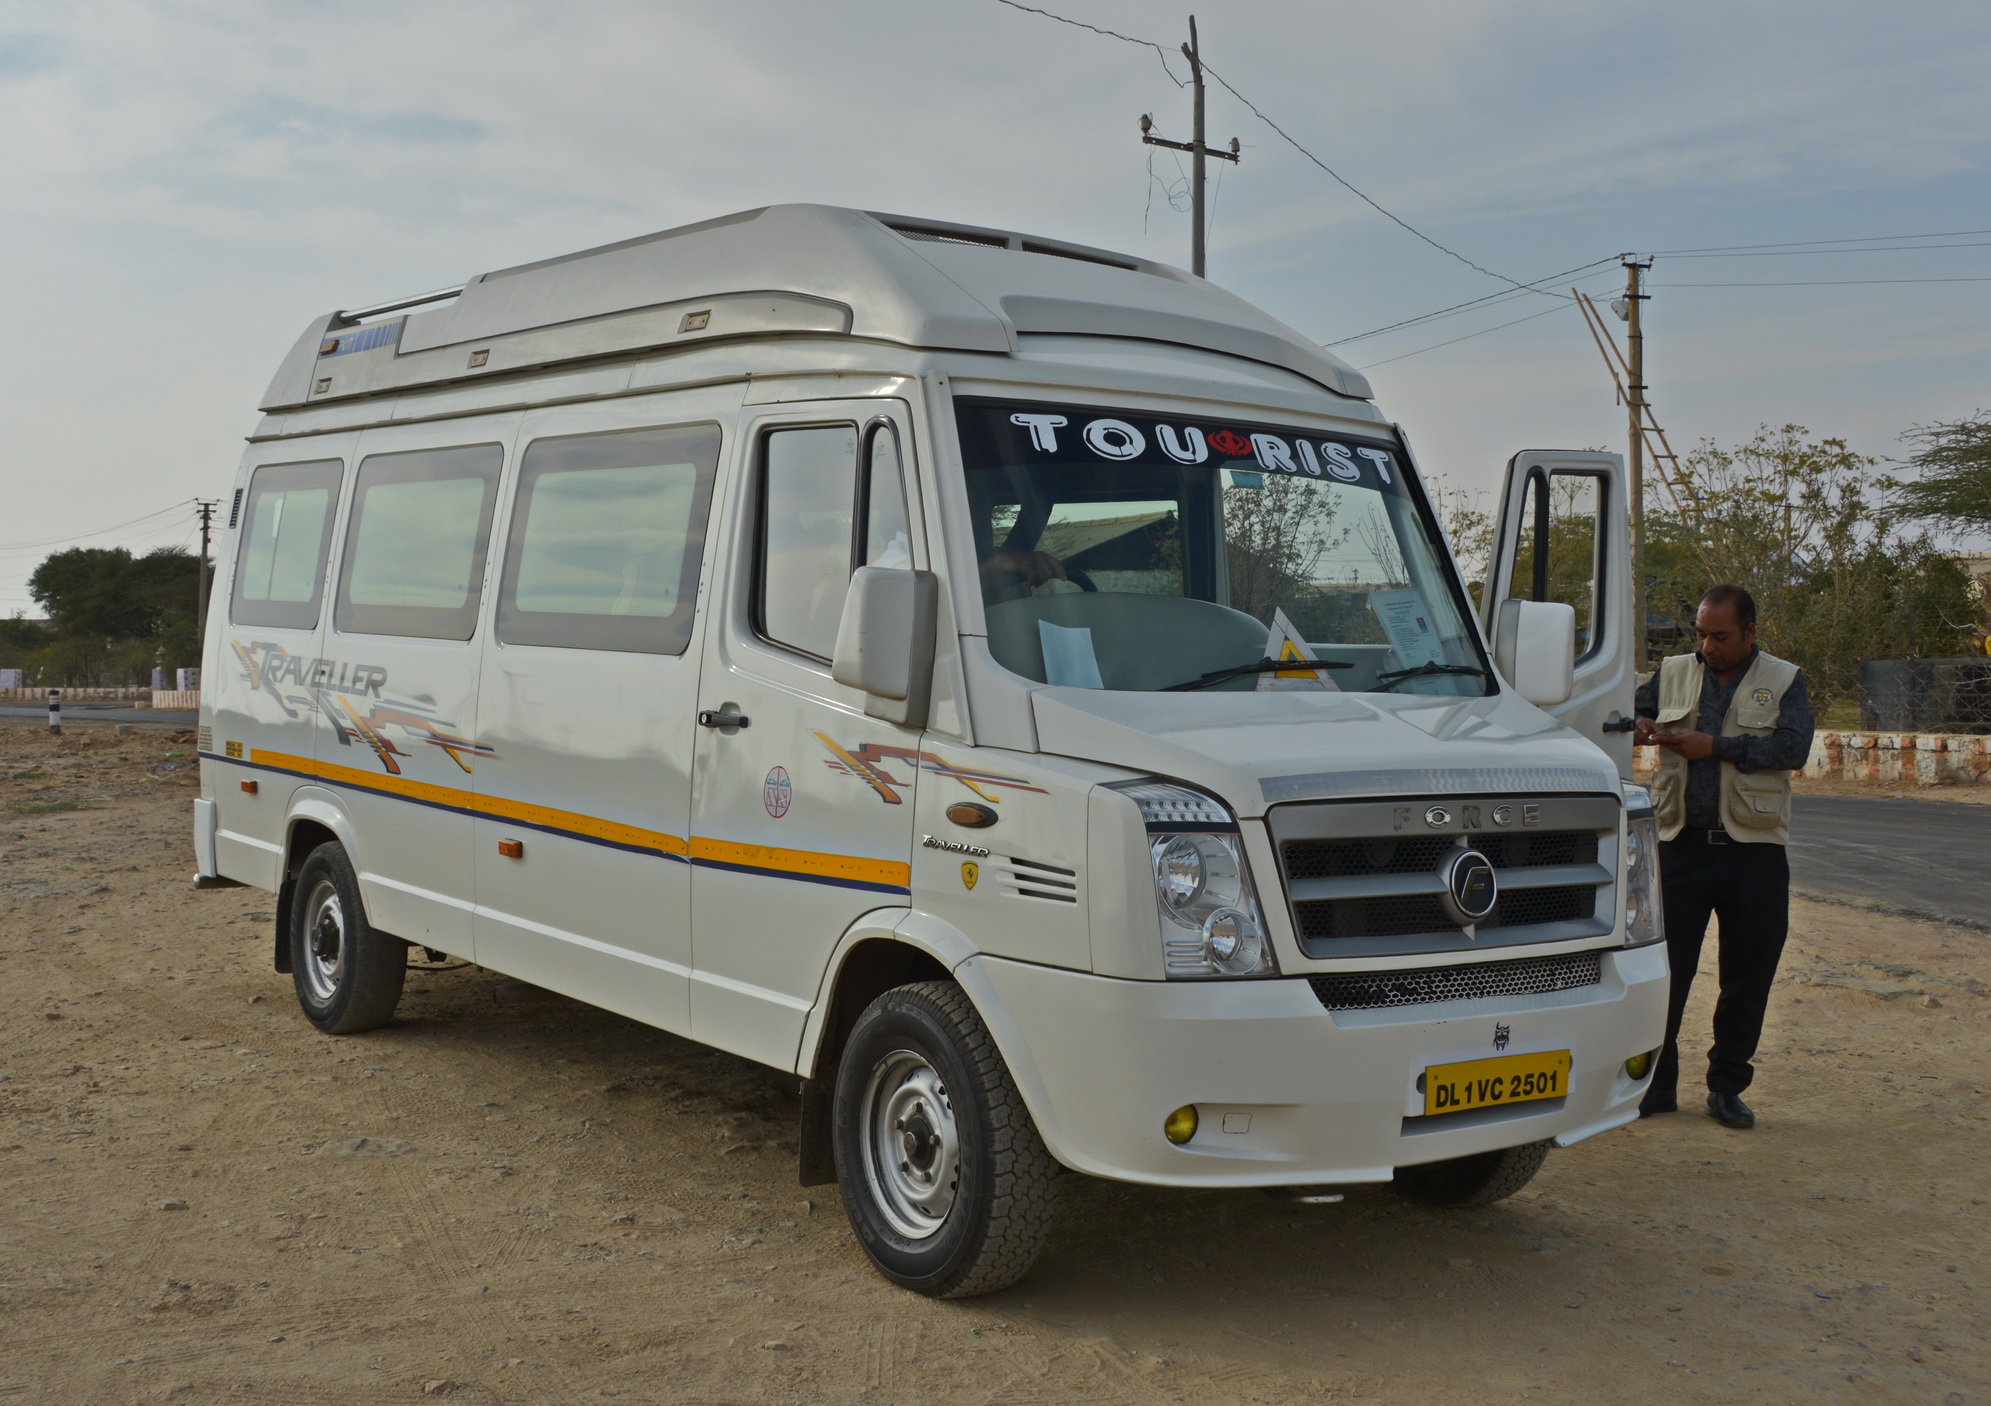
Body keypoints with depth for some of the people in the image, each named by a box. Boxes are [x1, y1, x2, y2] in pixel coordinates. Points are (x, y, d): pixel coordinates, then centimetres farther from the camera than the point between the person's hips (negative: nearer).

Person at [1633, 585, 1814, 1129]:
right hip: (1682, 842, 1)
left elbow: (1794, 747, -11)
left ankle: (1727, 1088, 20)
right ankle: (1655, 1083, 13)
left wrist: (1715, 746, -17)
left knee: (1748, 977, 6)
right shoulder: (1672, 674, 10)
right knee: (1664, 968, 2)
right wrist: (1635, 727, -12)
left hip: (1754, 849, -1)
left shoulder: (1784, 681, 3)